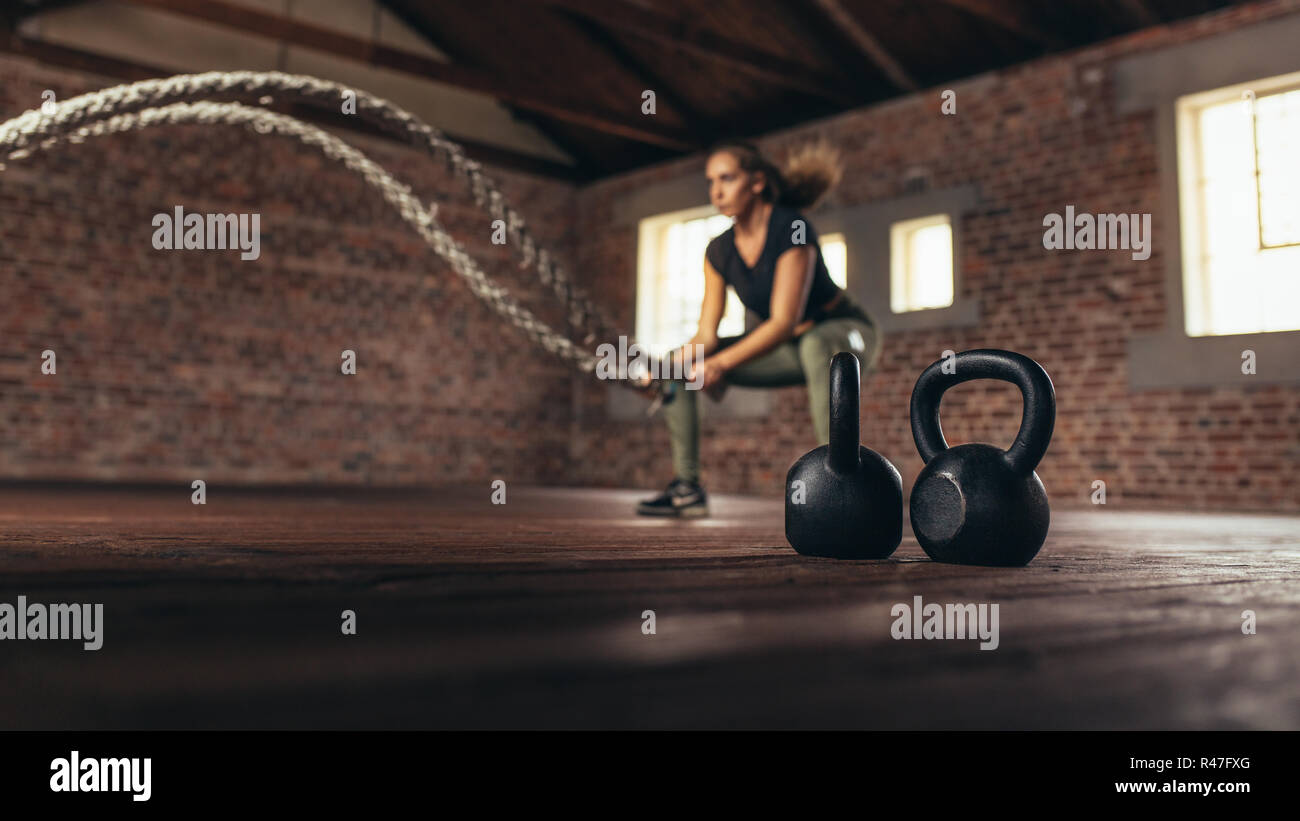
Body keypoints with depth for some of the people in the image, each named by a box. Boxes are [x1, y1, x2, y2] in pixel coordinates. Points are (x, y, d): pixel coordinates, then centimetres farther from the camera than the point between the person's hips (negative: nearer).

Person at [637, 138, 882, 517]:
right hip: (786, 348, 7)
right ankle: (687, 488, 1)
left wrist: (720, 364, -42)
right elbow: (706, 335, -7)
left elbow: (783, 322, -32)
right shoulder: (719, 251, -5)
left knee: (815, 345, -44)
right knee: (677, 360, -2)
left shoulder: (792, 229, -24)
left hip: (847, 334, -7)